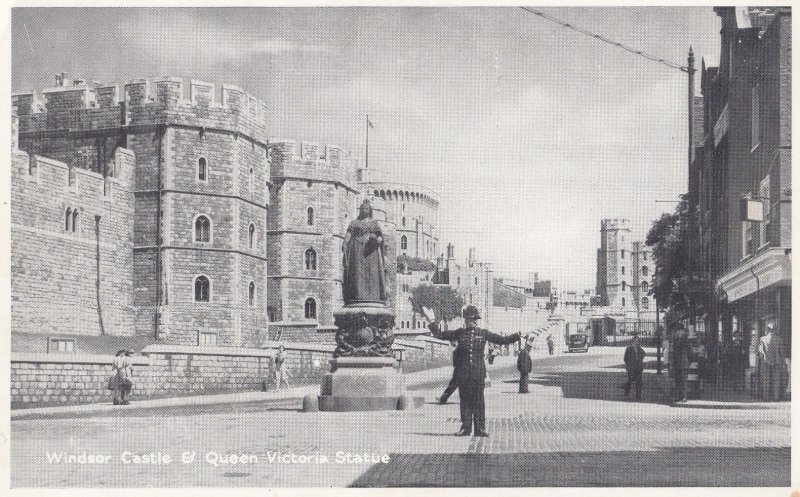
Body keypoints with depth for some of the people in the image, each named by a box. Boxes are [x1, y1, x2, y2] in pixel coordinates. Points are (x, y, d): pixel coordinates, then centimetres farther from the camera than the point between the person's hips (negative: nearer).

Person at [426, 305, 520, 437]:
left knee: (478, 400, -1)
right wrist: (432, 322, 4)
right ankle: (465, 427, 10)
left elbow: (503, 340, 10)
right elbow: (440, 335, 11)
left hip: (478, 372, -1)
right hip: (463, 373, 1)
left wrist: (519, 335, 2)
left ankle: (480, 428, 5)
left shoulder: (484, 333, 7)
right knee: (465, 400, 3)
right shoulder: (459, 333, 7)